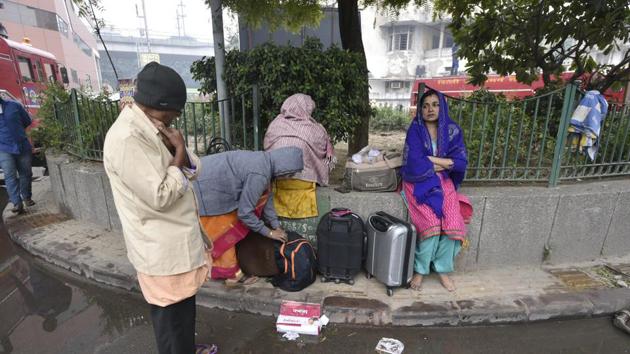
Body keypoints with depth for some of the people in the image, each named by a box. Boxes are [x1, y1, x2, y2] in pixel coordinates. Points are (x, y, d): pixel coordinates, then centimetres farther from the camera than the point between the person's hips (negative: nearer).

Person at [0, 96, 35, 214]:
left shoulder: (14, 105, 2)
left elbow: (27, 122, 11)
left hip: (23, 147, 1)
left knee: (26, 173, 10)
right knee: (10, 176, -8)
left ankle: (27, 197, 26)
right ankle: (17, 203, -10)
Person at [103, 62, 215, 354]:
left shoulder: (151, 128, 5)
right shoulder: (127, 138, -25)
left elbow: (193, 170, 5)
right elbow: (160, 197, -27)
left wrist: (178, 150, -15)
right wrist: (179, 153, -17)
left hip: (176, 237, 9)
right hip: (161, 247, -9)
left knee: (184, 301, 26)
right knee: (171, 310, 13)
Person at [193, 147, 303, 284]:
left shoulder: (265, 161, 1)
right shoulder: (259, 174, -28)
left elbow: (266, 197, 10)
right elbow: (244, 212, -21)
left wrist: (276, 226, 10)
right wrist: (269, 232, -9)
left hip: (210, 183, 9)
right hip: (204, 189, -9)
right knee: (223, 234, 4)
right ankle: (232, 274, 20)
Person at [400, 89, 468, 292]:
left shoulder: (452, 130, 3)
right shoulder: (415, 130, -7)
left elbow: (461, 162, -3)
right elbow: (416, 166, -16)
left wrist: (430, 159, -11)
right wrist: (444, 163, -7)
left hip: (444, 182, 3)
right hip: (419, 183, -3)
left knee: (452, 223, -18)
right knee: (431, 223, -23)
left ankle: (443, 269, 5)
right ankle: (420, 269, -2)